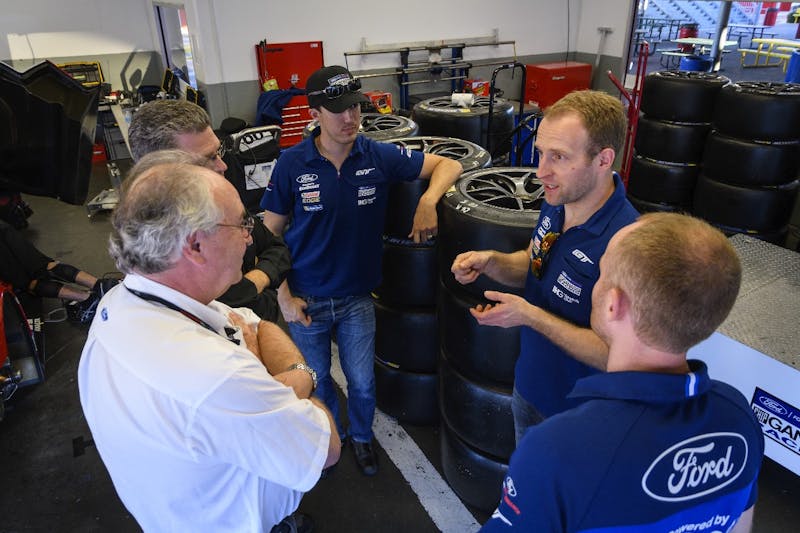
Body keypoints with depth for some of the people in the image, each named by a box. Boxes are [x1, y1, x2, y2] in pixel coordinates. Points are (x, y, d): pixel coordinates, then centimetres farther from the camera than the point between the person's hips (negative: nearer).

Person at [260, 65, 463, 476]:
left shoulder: (378, 157, -11)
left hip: (357, 297, 1)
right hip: (306, 300, 0)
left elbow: (447, 165, -5)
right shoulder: (291, 164, -13)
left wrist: (428, 201, -25)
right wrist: (283, 295, -9)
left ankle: (361, 436, 45)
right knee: (315, 380, 19)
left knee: (362, 383, 15)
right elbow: (270, 233, -6)